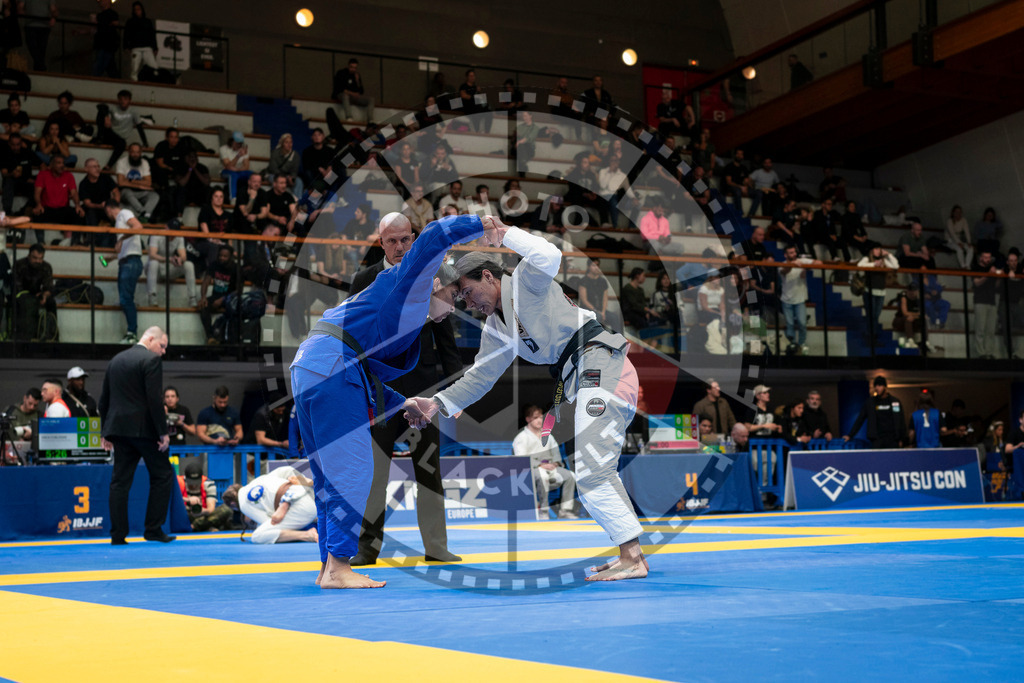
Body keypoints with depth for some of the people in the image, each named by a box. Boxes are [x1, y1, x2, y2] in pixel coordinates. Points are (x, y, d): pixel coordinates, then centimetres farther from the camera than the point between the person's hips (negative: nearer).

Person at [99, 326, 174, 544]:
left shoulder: (116, 360, 15)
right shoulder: (151, 360, -8)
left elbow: (104, 399, 17)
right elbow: (154, 399, -16)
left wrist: (107, 432, 20)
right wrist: (162, 432, -12)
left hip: (118, 427, 7)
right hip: (143, 429, -7)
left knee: (120, 481, 6)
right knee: (163, 476, 5)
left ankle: (118, 535, 3)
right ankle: (153, 529, 2)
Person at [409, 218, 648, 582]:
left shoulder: (525, 281, -2)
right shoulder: (495, 329, 21)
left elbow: (549, 256, -24)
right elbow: (479, 377, 19)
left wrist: (503, 232, -12)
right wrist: (438, 403, 9)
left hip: (604, 369, -10)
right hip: (579, 382, 10)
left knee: (590, 471, -16)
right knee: (597, 470, 16)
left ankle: (632, 559, -16)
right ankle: (630, 554, 22)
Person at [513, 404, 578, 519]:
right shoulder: (521, 438, 1)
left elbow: (555, 451, 22)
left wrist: (555, 463, -2)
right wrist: (540, 465, -21)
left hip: (549, 467, 6)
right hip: (531, 470, -6)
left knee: (569, 475, -16)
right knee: (543, 475, -40)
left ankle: (565, 510, -12)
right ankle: (543, 511, -31)